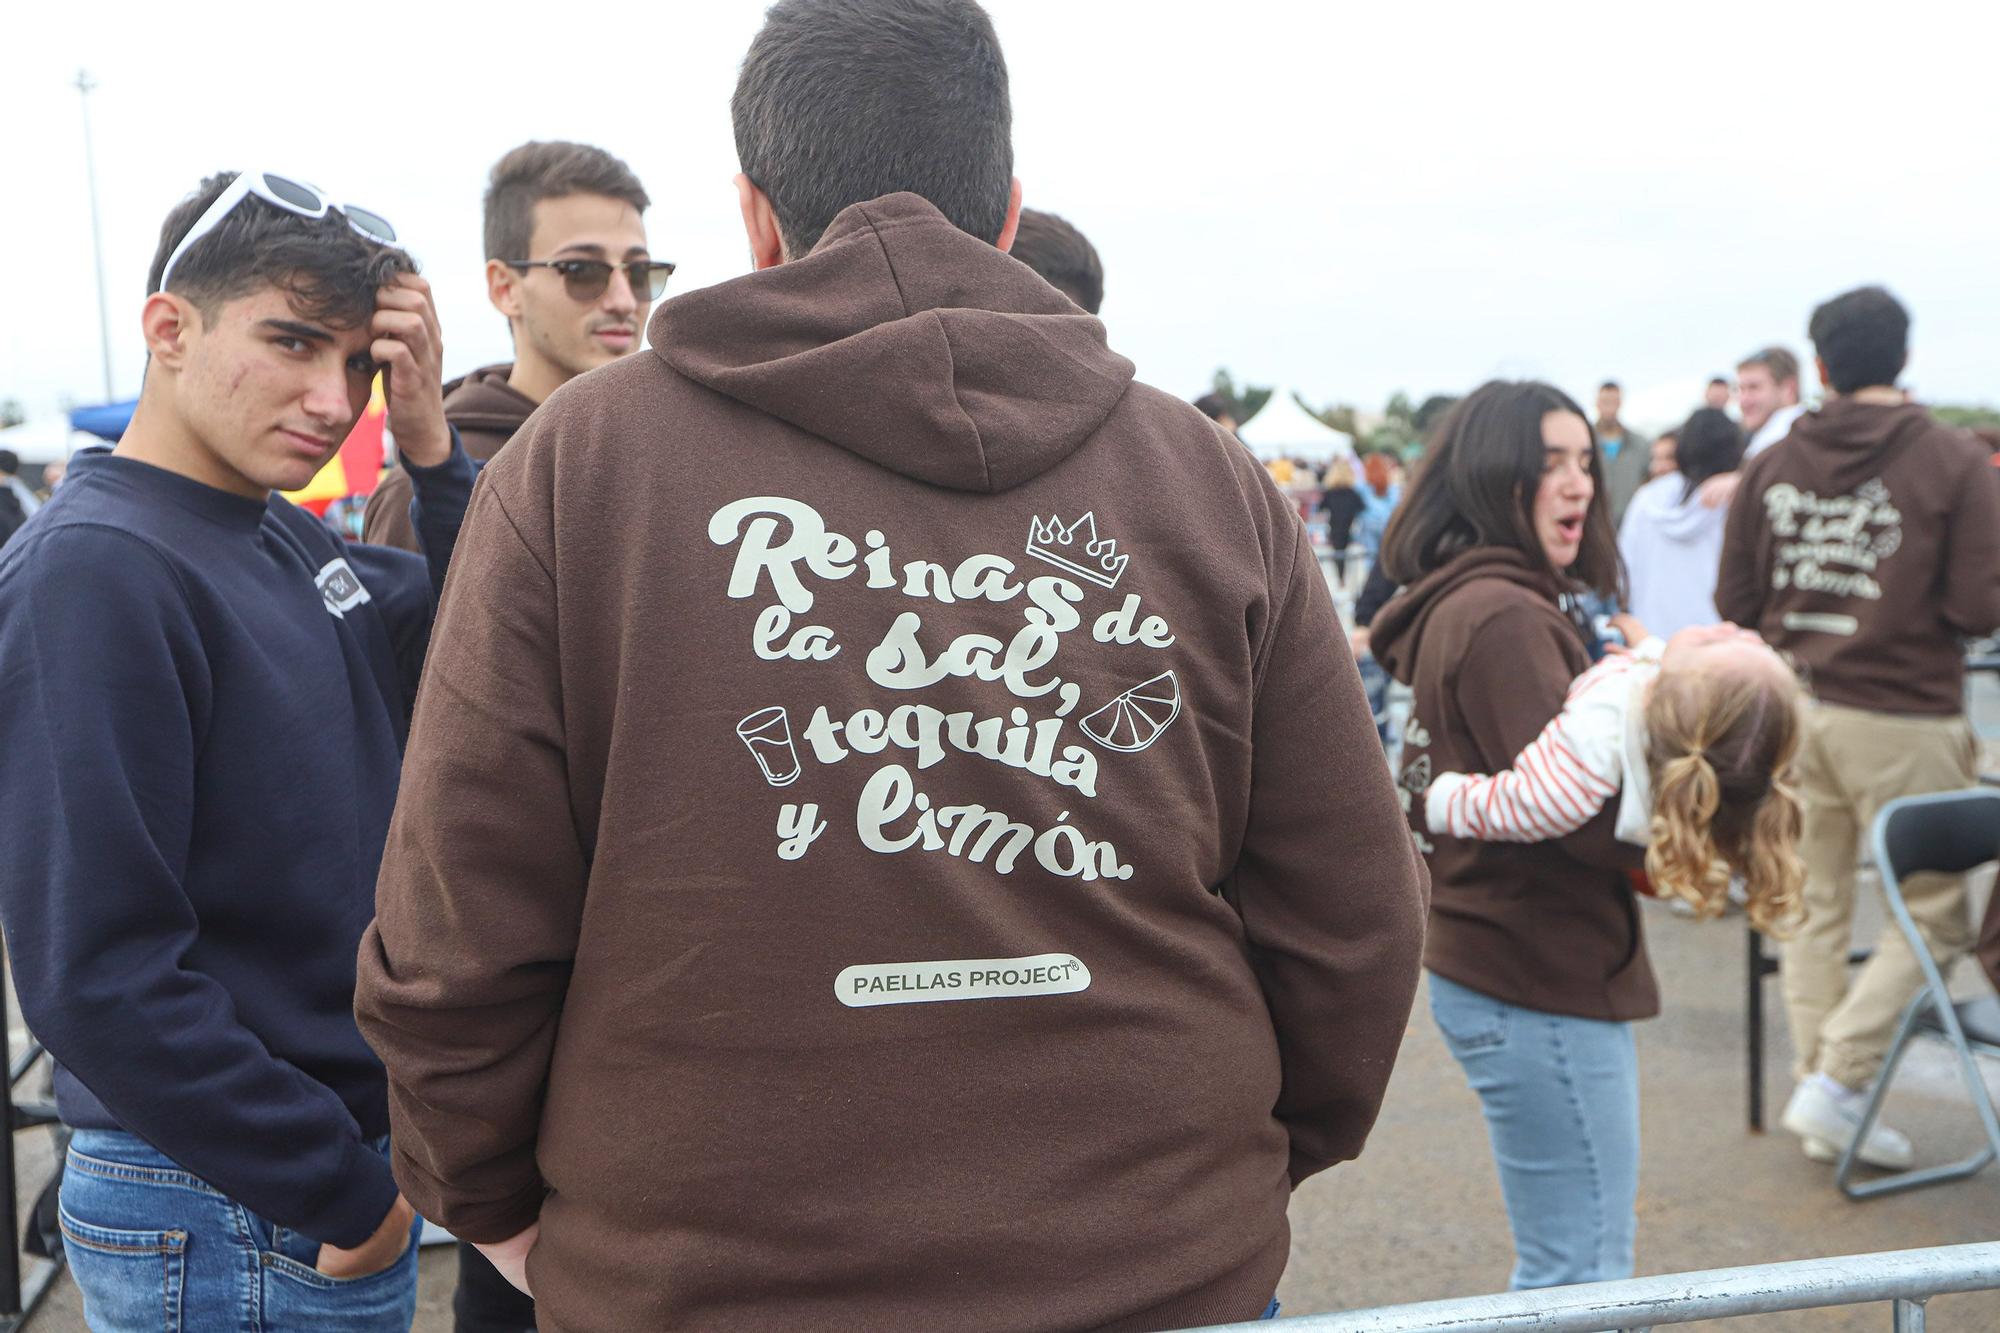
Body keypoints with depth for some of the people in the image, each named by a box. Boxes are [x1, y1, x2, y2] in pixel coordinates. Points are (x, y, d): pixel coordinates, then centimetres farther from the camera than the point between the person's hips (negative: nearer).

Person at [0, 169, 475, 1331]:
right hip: (225, 1219, -8)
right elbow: (98, 969, -23)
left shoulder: (288, 538, 6)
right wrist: (341, 1191, -17)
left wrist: (432, 441, -10)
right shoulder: (94, 570, -19)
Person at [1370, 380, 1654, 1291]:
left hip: (1495, 965, 10)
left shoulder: (1457, 603, 12)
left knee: (1559, 1265, 22)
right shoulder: (1503, 616, -19)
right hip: (1541, 983, -10)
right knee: (1584, 1276, 1)